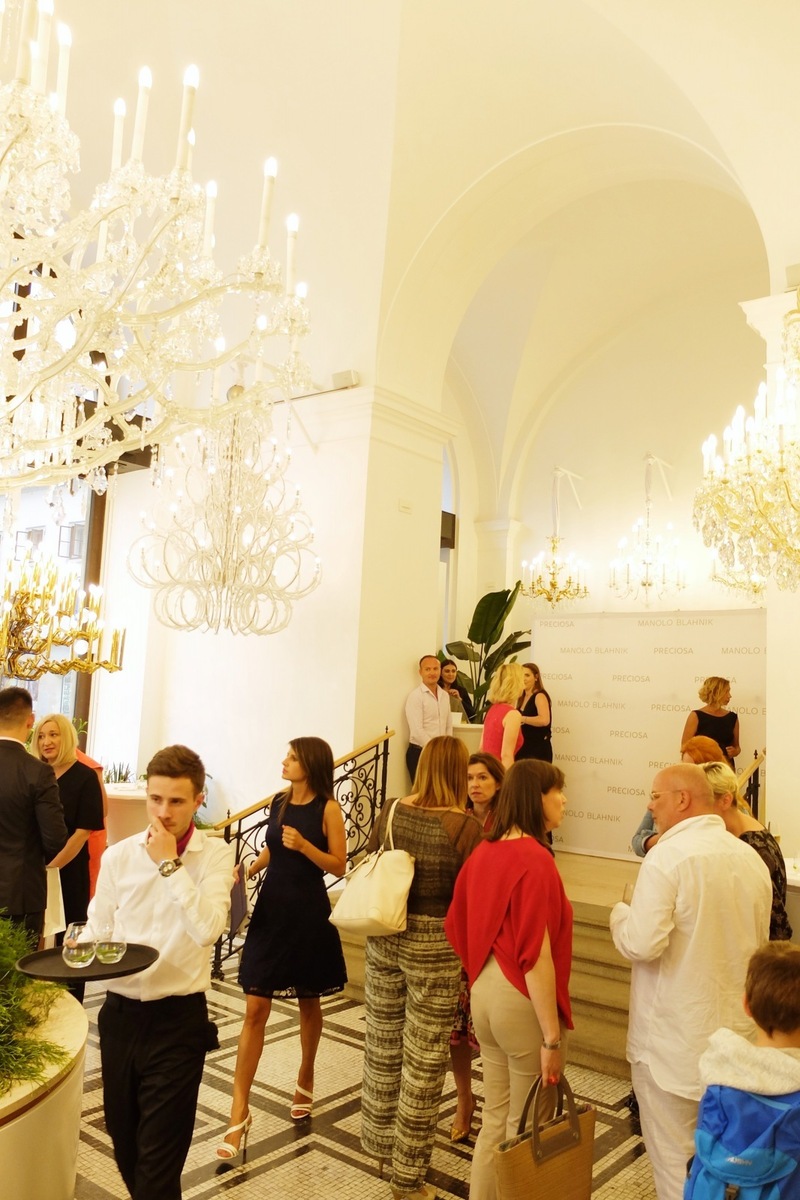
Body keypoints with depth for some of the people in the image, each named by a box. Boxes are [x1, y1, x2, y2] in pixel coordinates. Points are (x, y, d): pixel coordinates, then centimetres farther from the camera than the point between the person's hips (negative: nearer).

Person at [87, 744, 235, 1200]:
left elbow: (209, 928, -22)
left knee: (158, 1161, 2)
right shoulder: (118, 856, -1)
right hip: (120, 1013, 4)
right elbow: (97, 930, 7)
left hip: (178, 1020, -4)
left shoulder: (215, 854, -8)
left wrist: (170, 864, -20)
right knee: (124, 1143, 21)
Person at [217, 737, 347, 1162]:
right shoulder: (279, 802, 4)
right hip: (270, 909, 4)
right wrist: (246, 871, 3)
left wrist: (304, 845, -24)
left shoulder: (328, 809, -11)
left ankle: (305, 1081, 40)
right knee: (255, 1010, -1)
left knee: (308, 1001, 17)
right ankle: (240, 1111, 5)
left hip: (308, 915, -3)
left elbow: (338, 865, -11)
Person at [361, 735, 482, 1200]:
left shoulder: (392, 810, -4)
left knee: (383, 1044, 22)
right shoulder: (465, 826, -18)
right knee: (424, 1059, 9)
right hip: (435, 946, -5)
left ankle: (381, 1142, 42)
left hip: (385, 937, 5)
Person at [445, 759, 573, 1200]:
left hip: (486, 993, 7)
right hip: (523, 1001, -7)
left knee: (495, 1118, 21)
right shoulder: (535, 859, -20)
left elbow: (457, 928, 11)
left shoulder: (483, 853, 3)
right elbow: (537, 956, -22)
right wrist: (552, 1036, -17)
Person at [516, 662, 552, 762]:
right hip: (523, 749, 9)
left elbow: (544, 720, -29)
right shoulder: (522, 697, 14)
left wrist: (521, 719, -24)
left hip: (538, 750, -9)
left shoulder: (540, 696, -11)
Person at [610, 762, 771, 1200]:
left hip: (673, 1038, -6)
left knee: (673, 1156, 8)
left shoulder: (668, 856, -20)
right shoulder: (752, 858, 1)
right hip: (734, 1029, 7)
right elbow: (758, 943, 13)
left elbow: (643, 944, -24)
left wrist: (620, 912, -5)